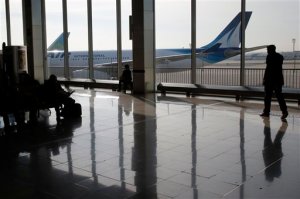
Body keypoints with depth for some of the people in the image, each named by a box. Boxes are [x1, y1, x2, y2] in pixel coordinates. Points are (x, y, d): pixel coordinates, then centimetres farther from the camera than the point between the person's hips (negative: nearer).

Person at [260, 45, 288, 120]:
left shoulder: (270, 56, -8)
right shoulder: (280, 56, 13)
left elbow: (268, 68, -15)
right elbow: (279, 69, 16)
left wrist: (265, 79, -12)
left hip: (270, 79, -7)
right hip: (279, 79, 7)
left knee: (268, 96, 2)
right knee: (279, 95, 5)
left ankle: (266, 112, 6)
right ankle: (284, 111, -6)